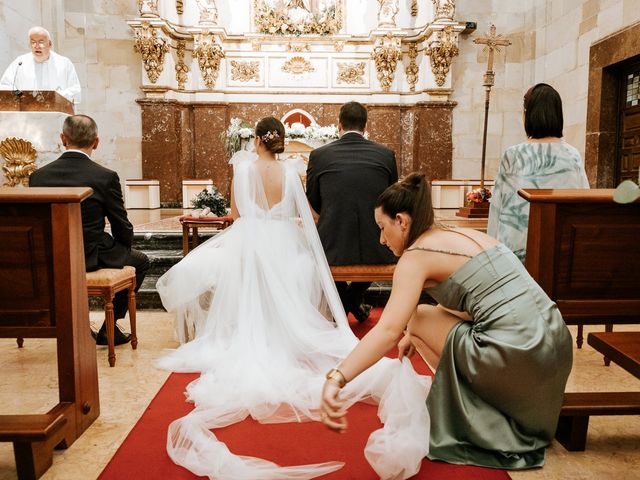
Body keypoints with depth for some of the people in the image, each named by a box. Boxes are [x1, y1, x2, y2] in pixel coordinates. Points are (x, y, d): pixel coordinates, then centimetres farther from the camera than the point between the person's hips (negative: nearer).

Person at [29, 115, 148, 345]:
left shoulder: (38, 175, -5)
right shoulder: (106, 176, -16)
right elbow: (122, 227, -8)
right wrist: (123, 251, 13)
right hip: (92, 258, -5)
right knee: (140, 261, 22)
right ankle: (108, 329, 21)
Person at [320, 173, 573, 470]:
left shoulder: (416, 255, -8)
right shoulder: (464, 234, 16)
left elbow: (388, 331, -21)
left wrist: (336, 379, -27)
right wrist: (418, 334, 30)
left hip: (516, 356, -9)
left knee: (417, 319, 8)